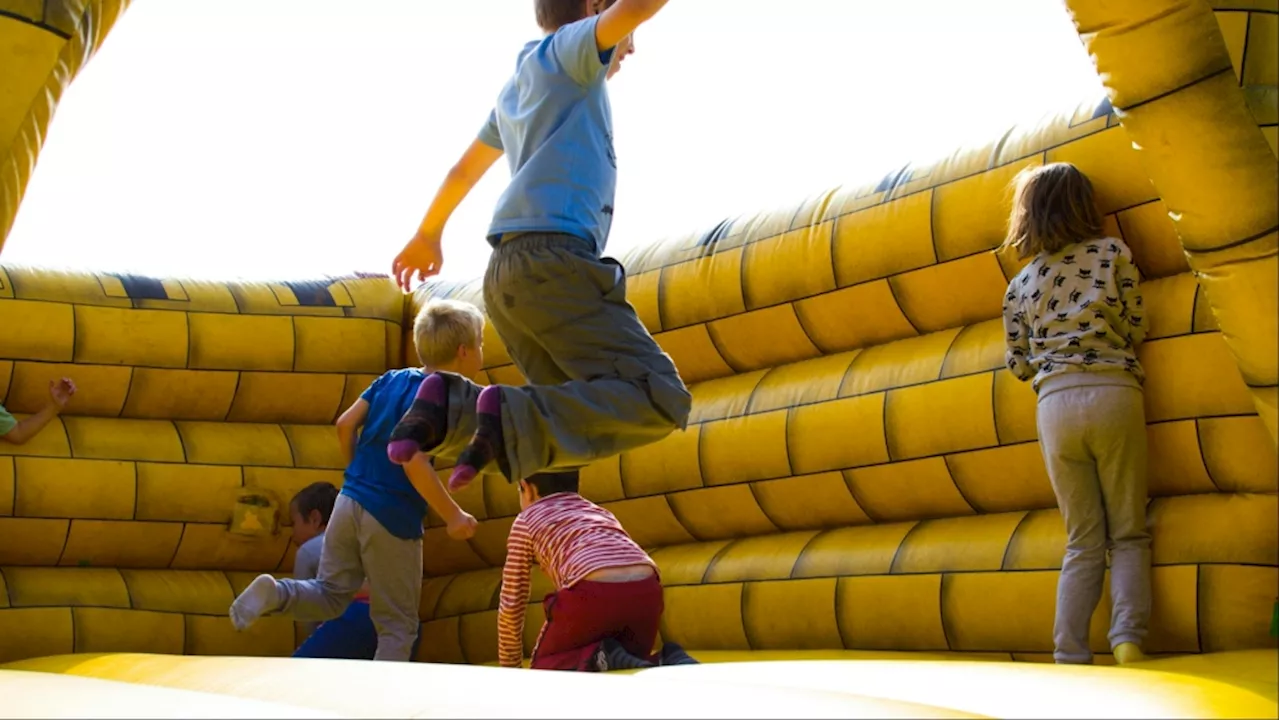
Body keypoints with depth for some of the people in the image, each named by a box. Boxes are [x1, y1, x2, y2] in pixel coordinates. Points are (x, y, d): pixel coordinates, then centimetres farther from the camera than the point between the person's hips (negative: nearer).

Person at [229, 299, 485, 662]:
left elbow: (345, 424, 10)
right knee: (397, 624, 7)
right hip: (393, 521, -6)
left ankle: (274, 592, -10)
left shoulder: (391, 380, 10)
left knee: (330, 596, 16)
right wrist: (453, 516, -17)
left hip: (350, 501, 6)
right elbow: (414, 462, -23)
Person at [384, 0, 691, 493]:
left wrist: (428, 235, 57)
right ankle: (513, 419, -30)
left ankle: (451, 408, -12)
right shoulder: (565, 49, 8)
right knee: (660, 402, -15)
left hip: (509, 273, 9)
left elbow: (464, 170, 43)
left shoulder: (517, 90, 31)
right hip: (553, 259, -9)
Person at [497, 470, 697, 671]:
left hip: (594, 593, -4)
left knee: (544, 668, 18)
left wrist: (509, 667, 33)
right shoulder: (600, 511, 37)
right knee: (633, 660, 29)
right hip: (647, 590, 5)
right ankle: (671, 662, -2)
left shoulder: (526, 520, 24)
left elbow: (511, 602, 23)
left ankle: (599, 658, -9)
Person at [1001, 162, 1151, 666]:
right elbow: (1135, 328, 7)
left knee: (1084, 541, 9)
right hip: (1114, 393, -2)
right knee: (1128, 533, 5)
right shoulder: (1112, 252, 7)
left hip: (1055, 403, 2)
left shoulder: (1020, 285, 13)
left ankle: (1069, 656, 0)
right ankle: (1128, 639, -14)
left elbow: (1020, 365, 14)